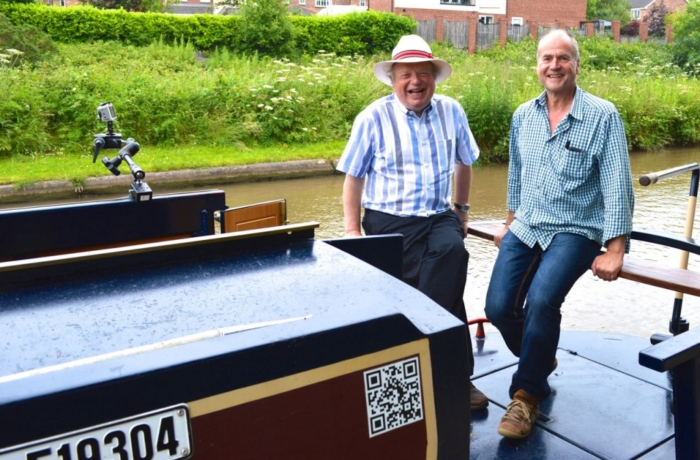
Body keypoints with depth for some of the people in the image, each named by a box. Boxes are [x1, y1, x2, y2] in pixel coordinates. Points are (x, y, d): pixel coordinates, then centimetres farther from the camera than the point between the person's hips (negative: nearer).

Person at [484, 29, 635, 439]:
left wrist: (615, 250, -16)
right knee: (499, 307, -8)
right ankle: (541, 358, 24)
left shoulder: (603, 115, -8)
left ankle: (527, 394, -7)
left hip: (576, 231, -4)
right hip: (525, 228, 5)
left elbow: (617, 185, -11)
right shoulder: (523, 116, 7)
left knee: (541, 300, -28)